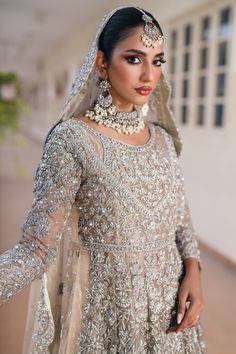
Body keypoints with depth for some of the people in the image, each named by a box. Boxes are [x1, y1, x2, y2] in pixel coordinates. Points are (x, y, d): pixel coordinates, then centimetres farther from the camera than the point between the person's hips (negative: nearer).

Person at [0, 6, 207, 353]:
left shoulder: (162, 138, 1)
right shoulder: (72, 139, -18)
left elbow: (181, 218, 9)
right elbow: (37, 247, -22)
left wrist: (193, 270, -8)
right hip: (109, 312, -5)